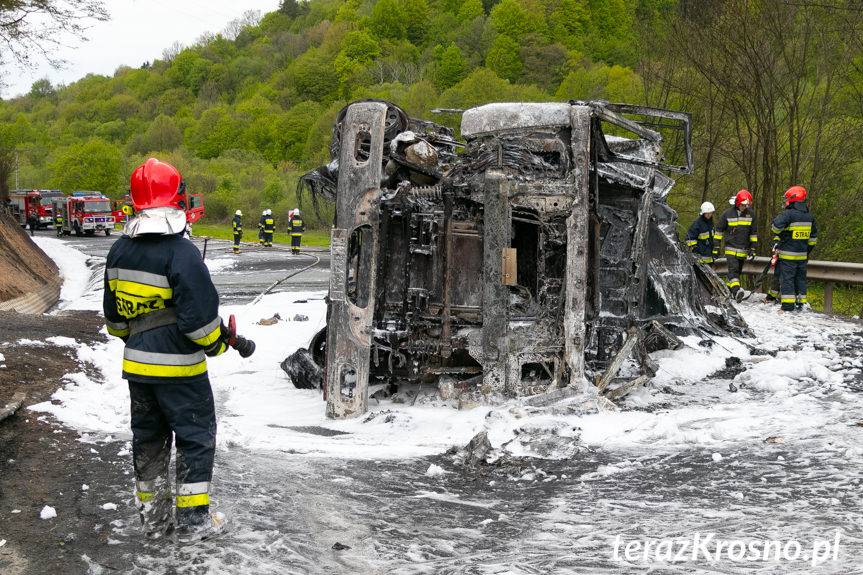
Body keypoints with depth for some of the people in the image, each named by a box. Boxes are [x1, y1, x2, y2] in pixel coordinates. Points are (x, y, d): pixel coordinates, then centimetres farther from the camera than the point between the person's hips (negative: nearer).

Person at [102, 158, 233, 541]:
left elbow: (113, 313, 12)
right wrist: (218, 342, -2)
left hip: (137, 365, 7)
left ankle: (154, 517, 25)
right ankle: (192, 518, 12)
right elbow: (199, 317, -21)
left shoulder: (119, 251, 2)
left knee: (148, 438, 17)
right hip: (178, 367, -7)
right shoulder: (181, 253, -22)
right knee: (196, 437, 7)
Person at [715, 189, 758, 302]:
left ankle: (727, 289, 24)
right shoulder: (728, 213, -5)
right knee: (733, 269, -19)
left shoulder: (751, 213, 3)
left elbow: (754, 232, 11)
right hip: (731, 248, -4)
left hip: (744, 250, 4)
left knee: (738, 271, 10)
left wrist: (753, 248, 8)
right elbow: (719, 230, 4)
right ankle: (737, 291, -33)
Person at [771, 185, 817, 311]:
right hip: (802, 255, 7)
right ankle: (800, 303, 17)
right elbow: (813, 236, 16)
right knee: (800, 278, 14)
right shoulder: (809, 216, 10)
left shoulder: (788, 214, -15)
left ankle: (788, 305, -6)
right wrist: (808, 251, 23)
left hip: (788, 255, -7)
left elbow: (776, 227, -22)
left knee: (787, 279, -3)